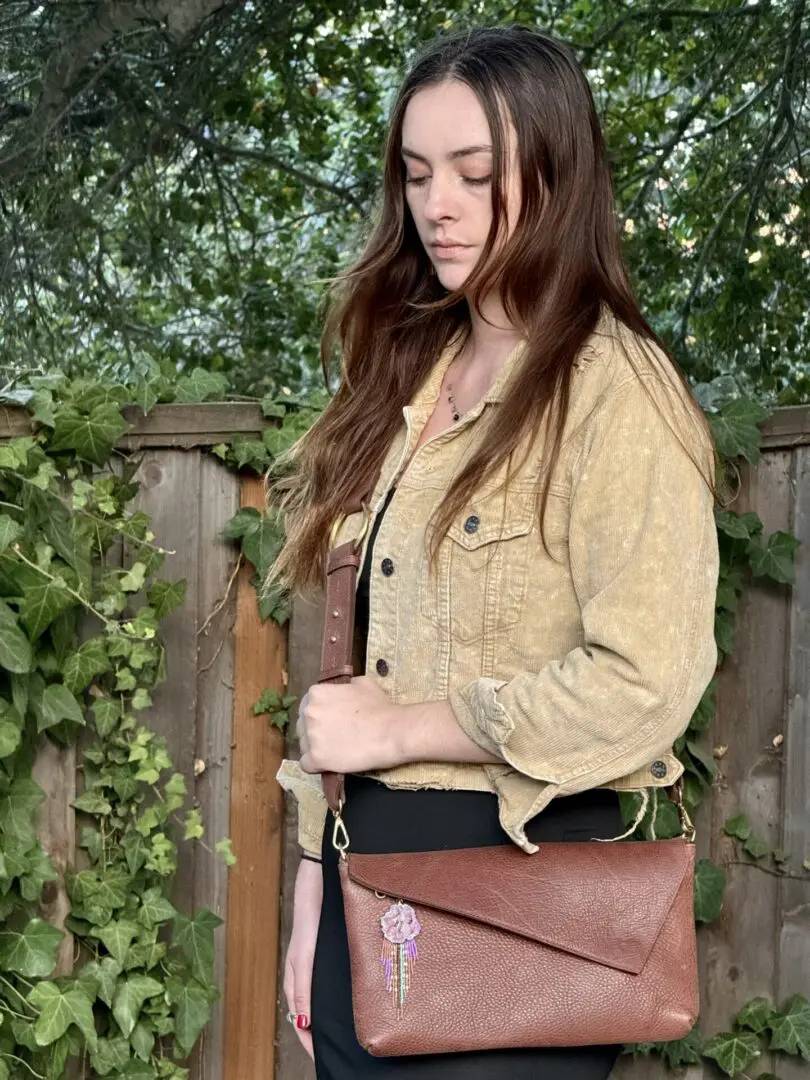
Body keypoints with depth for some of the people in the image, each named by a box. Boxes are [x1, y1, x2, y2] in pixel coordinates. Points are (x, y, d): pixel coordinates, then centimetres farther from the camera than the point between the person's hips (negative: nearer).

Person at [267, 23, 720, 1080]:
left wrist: (399, 727, -13)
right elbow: (350, 663, 9)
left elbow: (643, 684, -20)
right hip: (367, 865, 7)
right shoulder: (412, 374, 10)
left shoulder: (614, 388, -11)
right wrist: (315, 879, 6)